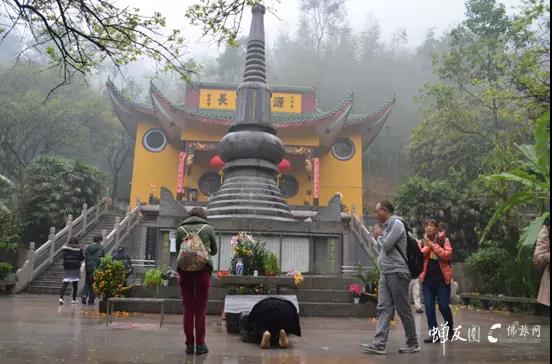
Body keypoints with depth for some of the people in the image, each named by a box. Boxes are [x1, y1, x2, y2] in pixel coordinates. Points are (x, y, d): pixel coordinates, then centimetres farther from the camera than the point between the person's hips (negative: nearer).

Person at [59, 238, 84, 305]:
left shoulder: (65, 247, -1)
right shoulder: (79, 249, -7)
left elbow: (63, 256, 4)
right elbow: (82, 258, -3)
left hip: (67, 267, 2)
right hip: (76, 267, -1)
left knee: (65, 283, 2)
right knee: (75, 283, 9)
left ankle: (61, 297, -16)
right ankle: (74, 299, 14)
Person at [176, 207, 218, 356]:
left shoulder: (180, 229, 13)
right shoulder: (208, 228, 10)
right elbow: (214, 250, 21)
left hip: (184, 269, 1)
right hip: (203, 269, -1)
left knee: (188, 309, 7)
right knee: (200, 310, 4)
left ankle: (189, 344, 9)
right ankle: (200, 344, 5)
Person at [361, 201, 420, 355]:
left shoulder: (396, 223, -10)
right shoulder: (387, 225, 18)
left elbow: (386, 245, -17)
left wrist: (379, 235, 0)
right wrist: (379, 236, 5)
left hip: (397, 272, -9)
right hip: (386, 272, 9)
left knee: (403, 309, 1)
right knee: (384, 308, 1)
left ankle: (413, 343, 13)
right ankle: (379, 343, -2)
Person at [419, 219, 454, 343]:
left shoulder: (444, 240, 3)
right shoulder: (421, 242, 9)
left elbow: (447, 255, -13)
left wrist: (433, 244, -13)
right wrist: (427, 246, -11)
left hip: (442, 278, -2)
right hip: (427, 278, 2)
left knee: (444, 306, 1)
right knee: (429, 307, 0)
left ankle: (450, 329, 26)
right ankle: (434, 333, 9)